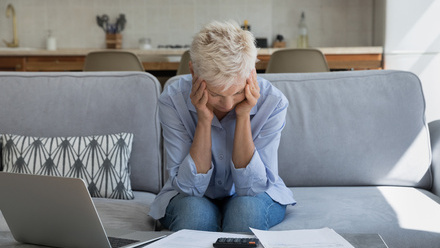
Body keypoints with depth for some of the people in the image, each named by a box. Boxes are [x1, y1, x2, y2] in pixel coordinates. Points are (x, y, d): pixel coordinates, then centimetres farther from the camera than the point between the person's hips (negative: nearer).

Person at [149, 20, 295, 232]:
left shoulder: (272, 102, -21)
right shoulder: (173, 100, -21)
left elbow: (251, 187, -21)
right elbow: (190, 187, -22)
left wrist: (243, 116, -30)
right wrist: (204, 120, -31)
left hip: (253, 198, 1)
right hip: (193, 198, 0)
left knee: (245, 207, -33)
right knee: (193, 210, -34)